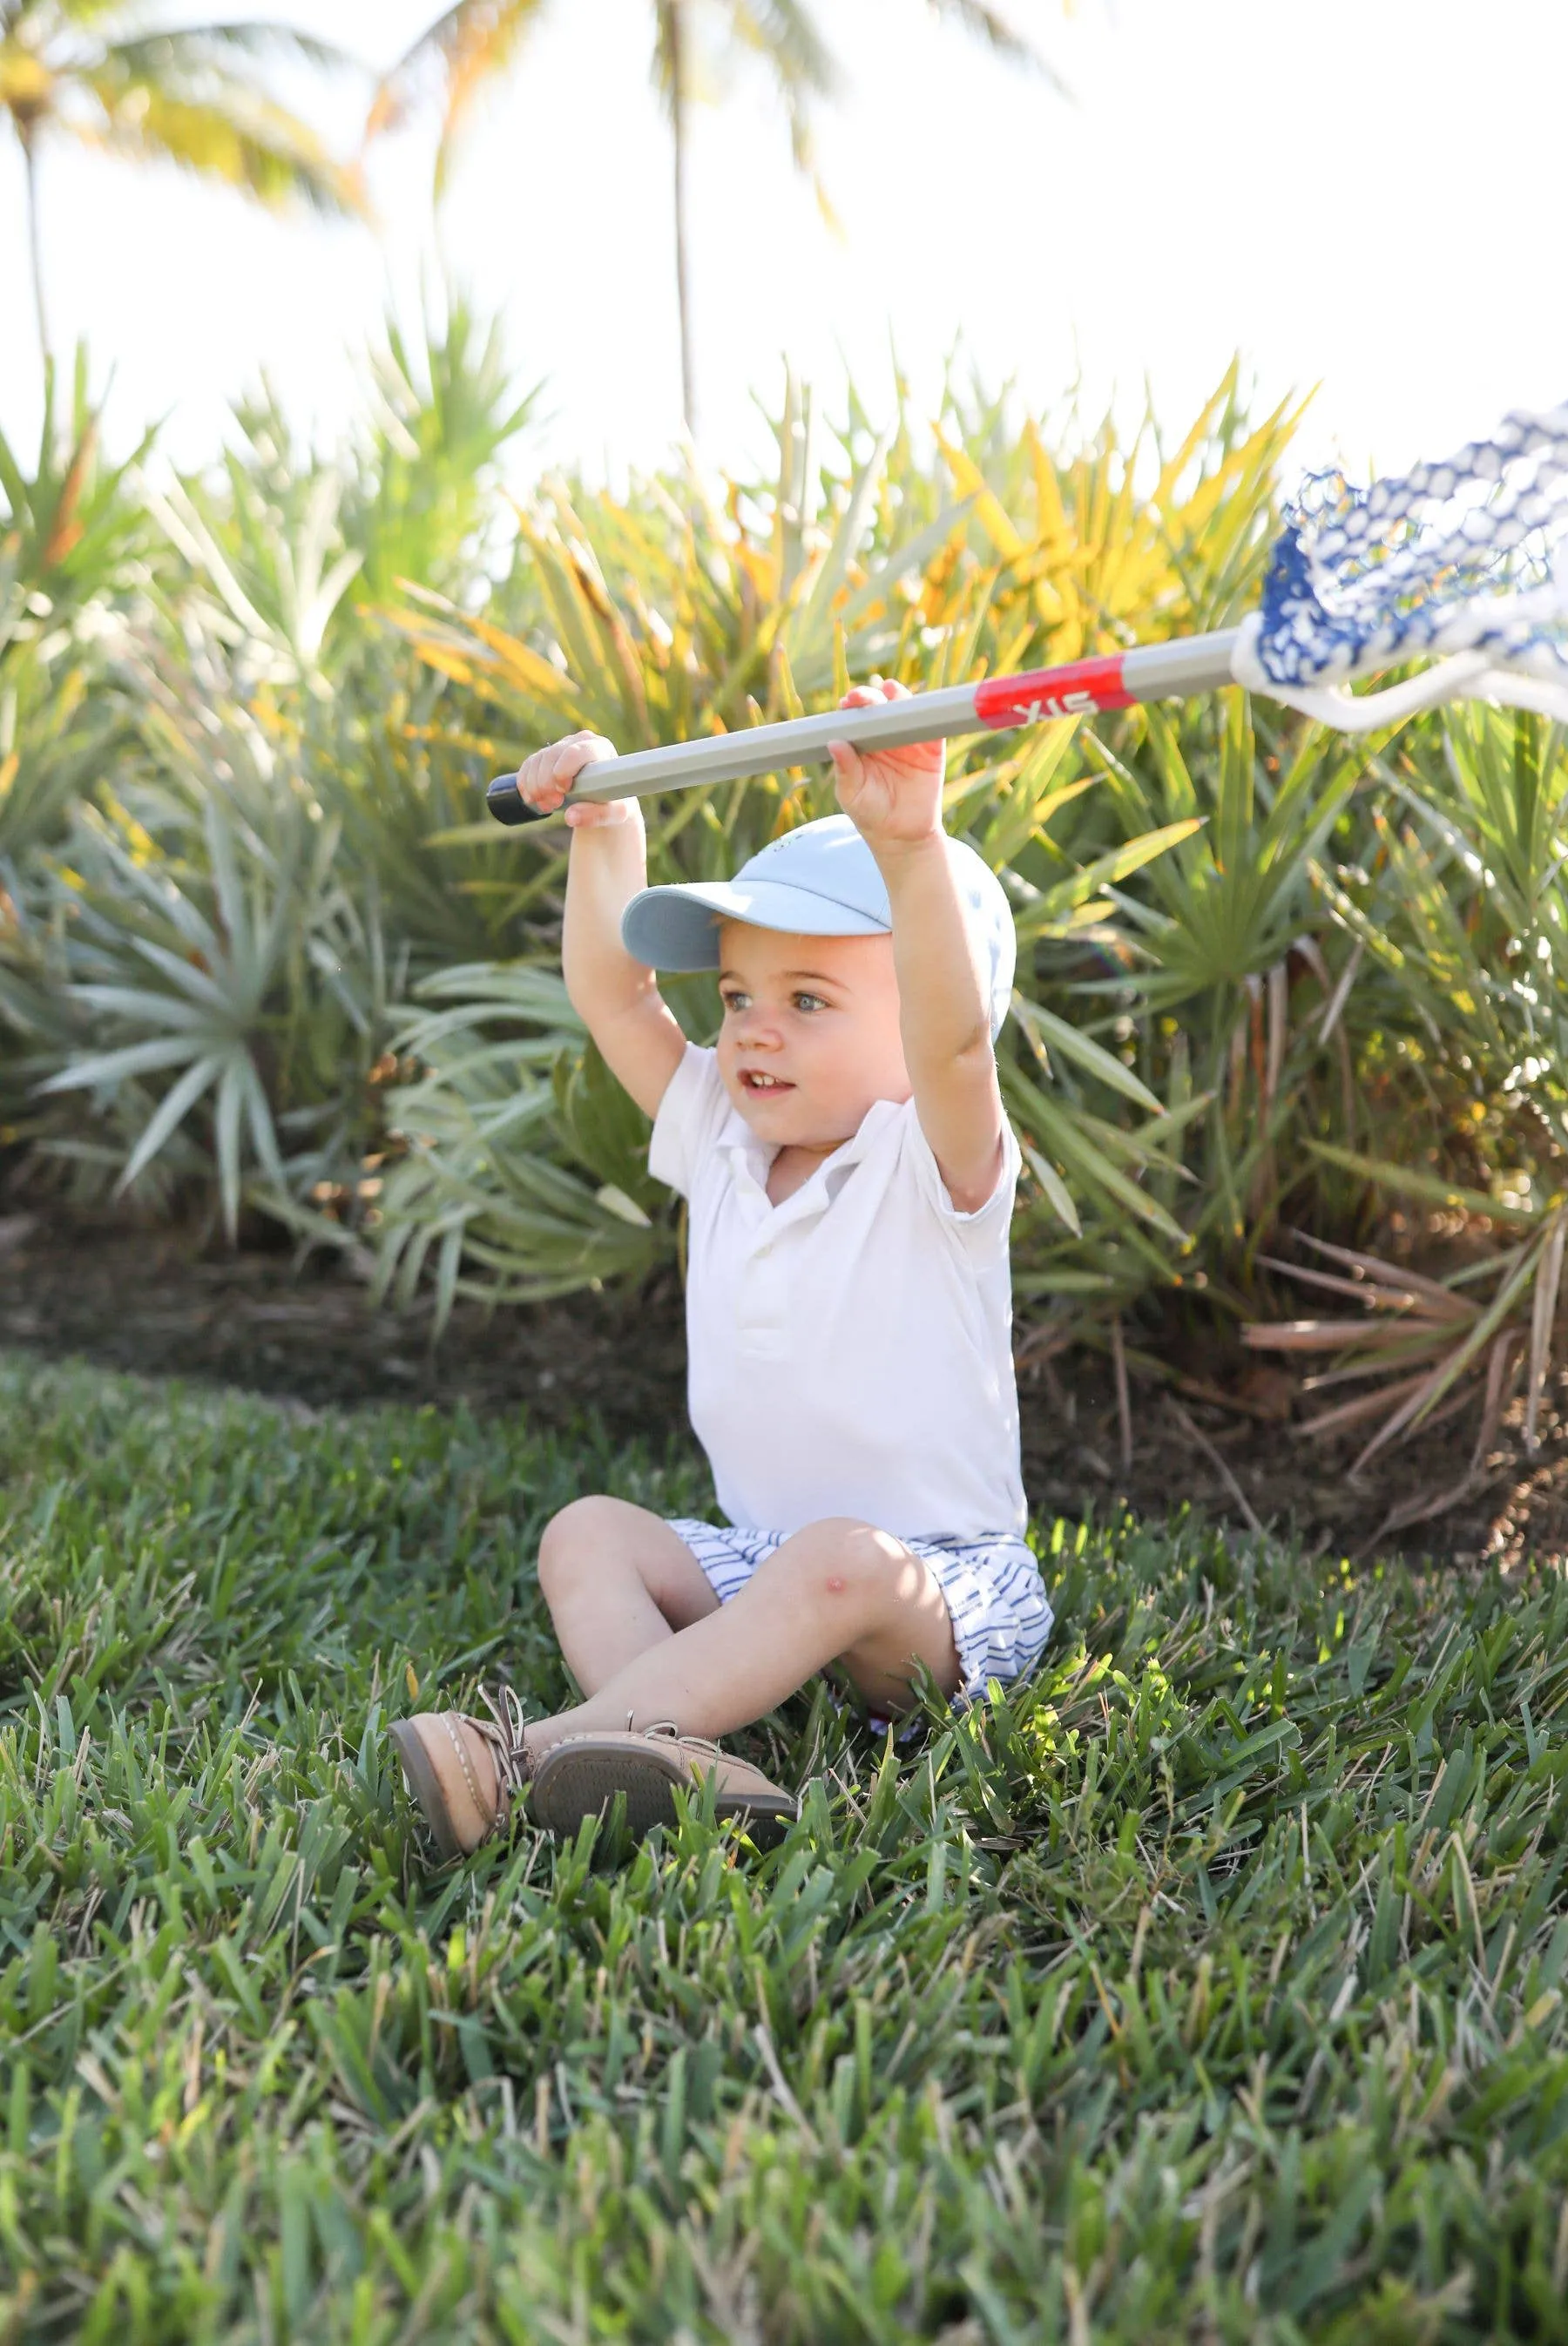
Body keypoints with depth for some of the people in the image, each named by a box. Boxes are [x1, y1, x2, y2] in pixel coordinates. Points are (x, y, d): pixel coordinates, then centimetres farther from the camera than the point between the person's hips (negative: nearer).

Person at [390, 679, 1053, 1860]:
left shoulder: (935, 1165, -13)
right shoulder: (721, 1141, 6)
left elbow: (954, 1032, -34)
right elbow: (613, 994, 10)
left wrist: (909, 844, -47)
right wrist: (606, 827, 2)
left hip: (940, 1586, -6)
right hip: (756, 1561, 7)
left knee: (840, 1560, -36)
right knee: (586, 1531, -14)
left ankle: (542, 1753, -43)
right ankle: (672, 1758, -40)